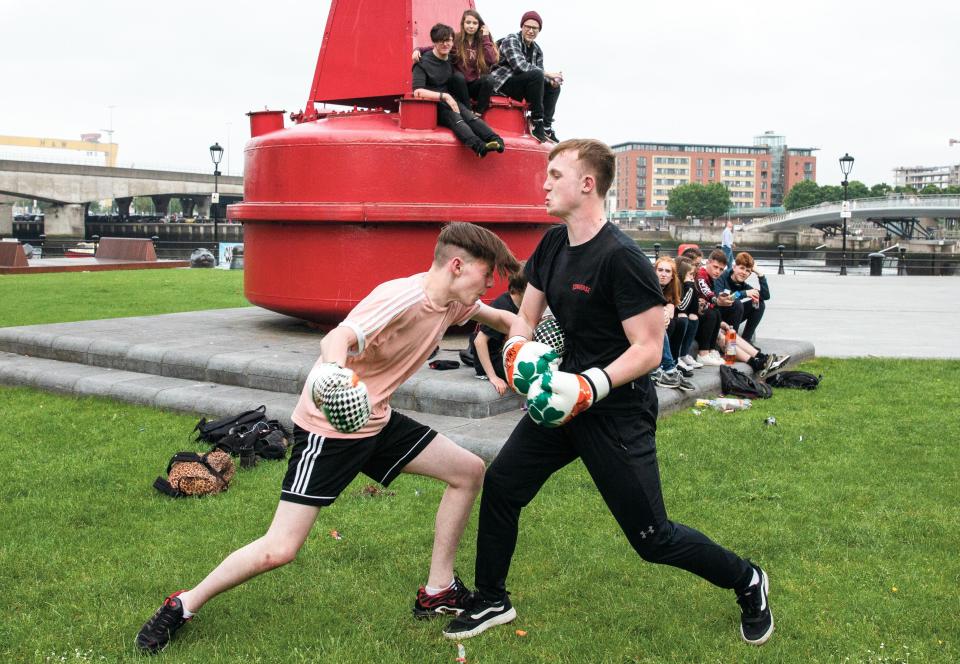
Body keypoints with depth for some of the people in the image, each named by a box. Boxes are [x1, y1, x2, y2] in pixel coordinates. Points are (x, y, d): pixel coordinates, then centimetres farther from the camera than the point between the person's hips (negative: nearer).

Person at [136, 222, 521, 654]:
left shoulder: (453, 302, 0)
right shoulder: (403, 297, -26)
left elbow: (500, 319, 21)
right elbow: (339, 337, -42)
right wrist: (334, 368, -64)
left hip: (375, 421, 9)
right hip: (328, 426, -9)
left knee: (469, 471, 7)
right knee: (279, 550, -12)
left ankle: (437, 592, 19)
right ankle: (184, 606, 12)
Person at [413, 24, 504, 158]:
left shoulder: (452, 58, 14)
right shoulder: (423, 62, -6)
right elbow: (418, 92, -18)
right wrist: (444, 96, -25)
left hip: (449, 100, 6)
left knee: (468, 115, -26)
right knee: (454, 116, -35)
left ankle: (495, 140, -50)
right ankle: (478, 146, -61)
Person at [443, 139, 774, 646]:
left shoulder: (621, 258, -23)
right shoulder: (552, 245, 3)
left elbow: (649, 350, -22)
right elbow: (526, 315, 13)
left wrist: (590, 387, -32)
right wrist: (517, 350, -8)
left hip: (617, 411, -8)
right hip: (564, 400, 8)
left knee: (653, 539, 1)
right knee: (500, 485, 7)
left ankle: (748, 583, 26)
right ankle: (492, 602, 26)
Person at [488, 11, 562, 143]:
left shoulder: (537, 50, 14)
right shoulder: (511, 40, -10)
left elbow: (540, 74, 10)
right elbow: (520, 66, -25)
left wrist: (551, 80, -15)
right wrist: (547, 74, -22)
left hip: (520, 87, 8)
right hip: (502, 83, -8)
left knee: (554, 87, -1)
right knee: (536, 75, -29)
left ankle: (546, 126, -10)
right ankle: (537, 124, -25)